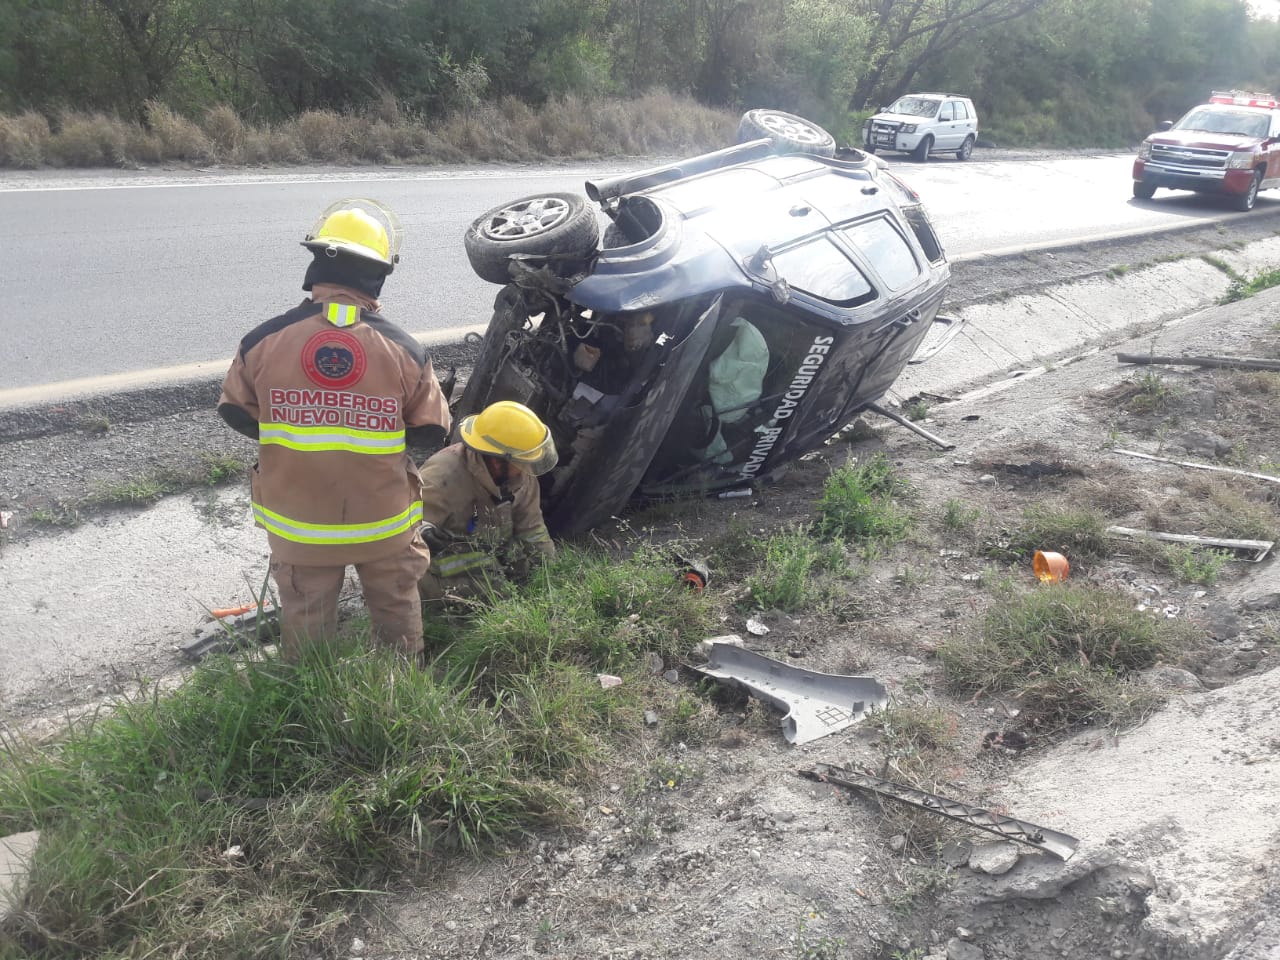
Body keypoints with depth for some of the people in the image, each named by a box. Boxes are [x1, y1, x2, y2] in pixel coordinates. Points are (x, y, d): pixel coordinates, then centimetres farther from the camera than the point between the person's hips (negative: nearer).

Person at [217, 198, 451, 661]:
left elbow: (236, 412, 1)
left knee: (306, 622, 22)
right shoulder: (404, 350, -16)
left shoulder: (263, 341, -14)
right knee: (397, 610, 24)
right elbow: (432, 431, -5)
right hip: (383, 520, 0)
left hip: (297, 522, 1)